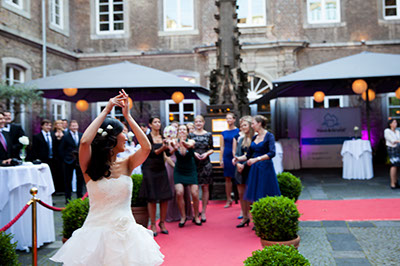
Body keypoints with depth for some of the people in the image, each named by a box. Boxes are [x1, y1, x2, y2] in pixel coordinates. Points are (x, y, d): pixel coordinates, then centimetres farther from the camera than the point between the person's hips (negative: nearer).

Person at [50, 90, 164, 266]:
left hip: (126, 233, 3)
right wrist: (106, 111, -17)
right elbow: (85, 142, -25)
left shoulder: (125, 165, 1)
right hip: (97, 231, -3)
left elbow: (146, 147, -14)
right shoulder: (91, 167, -6)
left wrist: (127, 115, -11)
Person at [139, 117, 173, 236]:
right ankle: (153, 224, 8)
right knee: (151, 198, -2)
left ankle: (162, 223, 15)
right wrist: (162, 148, -30)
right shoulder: (147, 138, -4)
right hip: (150, 169, -4)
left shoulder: (163, 137, 9)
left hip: (161, 169, 4)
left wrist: (170, 147, -18)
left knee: (165, 197, 1)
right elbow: (151, 153, -15)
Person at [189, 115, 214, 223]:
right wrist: (194, 153, -12)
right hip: (193, 163, -1)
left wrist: (206, 153, -9)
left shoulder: (208, 135, 6)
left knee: (205, 188, 3)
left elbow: (212, 149, 9)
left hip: (205, 163, 1)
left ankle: (203, 212, 11)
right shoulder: (190, 135, 4)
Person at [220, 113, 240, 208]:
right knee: (227, 178, 7)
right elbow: (222, 147, 12)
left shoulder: (238, 131, -1)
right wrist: (221, 159, 6)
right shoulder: (224, 133, 11)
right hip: (226, 157, 4)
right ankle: (228, 199, 14)